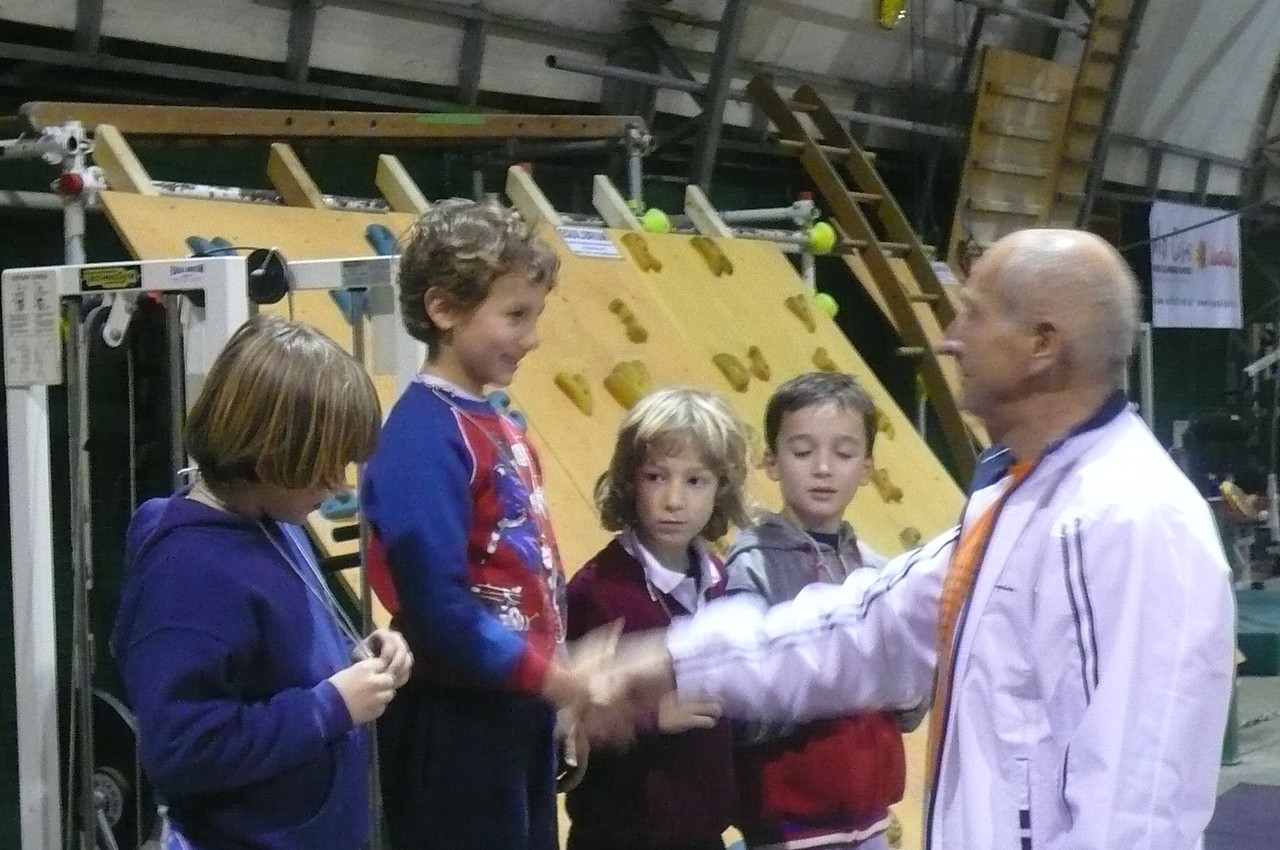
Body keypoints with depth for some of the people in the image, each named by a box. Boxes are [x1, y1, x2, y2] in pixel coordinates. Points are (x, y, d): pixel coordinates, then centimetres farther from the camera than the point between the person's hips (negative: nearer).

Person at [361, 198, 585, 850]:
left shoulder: (500, 428, 10)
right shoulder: (424, 436, -17)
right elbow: (438, 609, -23)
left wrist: (564, 675, 3)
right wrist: (553, 678, -18)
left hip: (520, 712, 9)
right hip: (455, 723, -9)